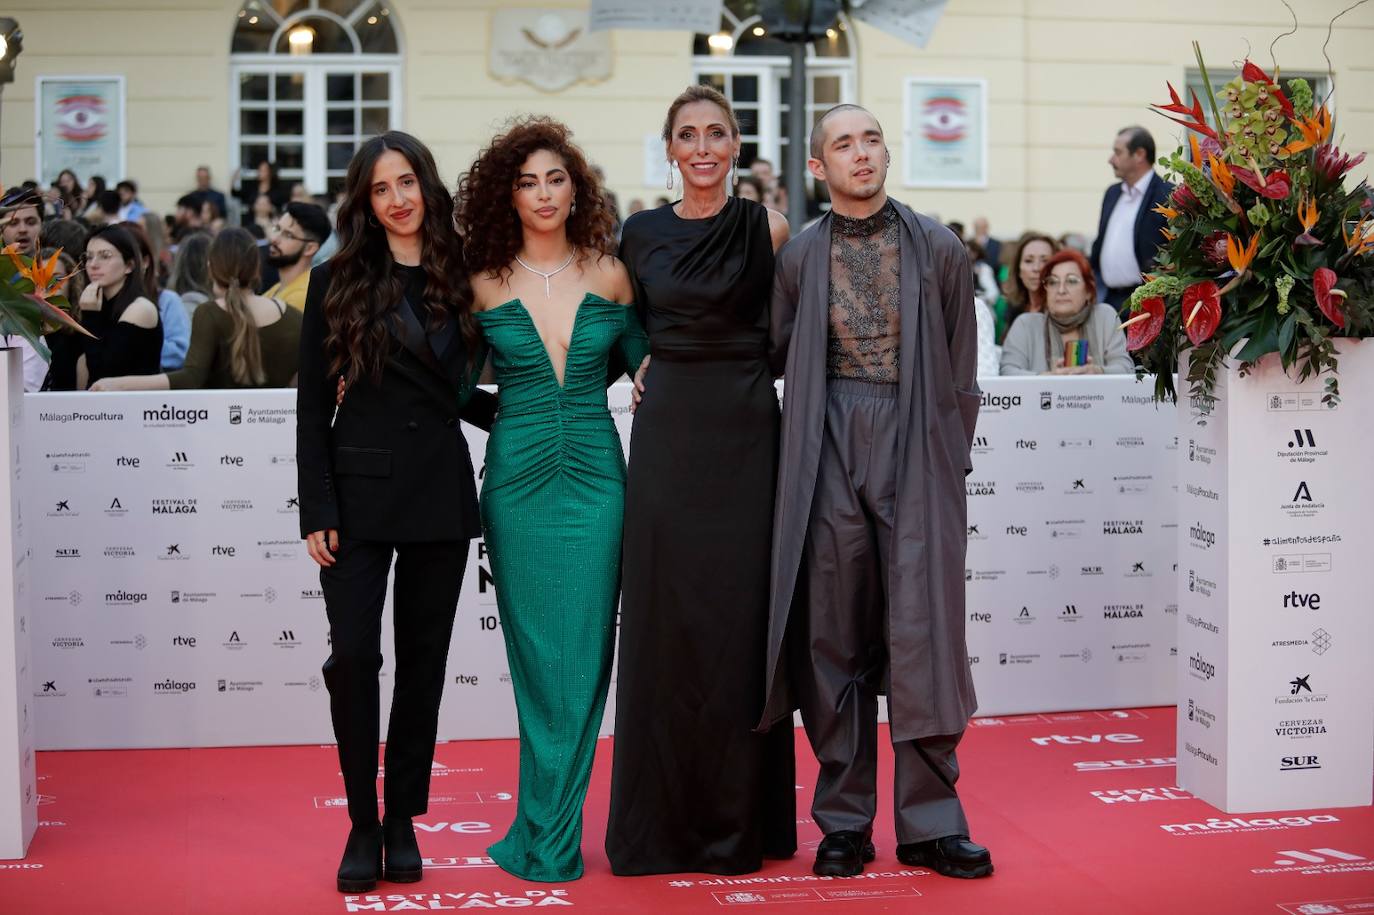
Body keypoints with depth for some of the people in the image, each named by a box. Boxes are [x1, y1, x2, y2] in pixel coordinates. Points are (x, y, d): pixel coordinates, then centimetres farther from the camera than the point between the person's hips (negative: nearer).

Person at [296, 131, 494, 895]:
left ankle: (404, 820, 17)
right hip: (360, 488, -2)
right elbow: (313, 405, -1)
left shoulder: (459, 279, 9)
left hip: (441, 491, 3)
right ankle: (363, 823, 6)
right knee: (354, 655, -8)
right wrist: (316, 511, -7)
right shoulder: (338, 282, 2)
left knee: (424, 660, 6)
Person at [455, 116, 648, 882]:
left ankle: (546, 836, 9)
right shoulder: (485, 286, 2)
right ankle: (550, 832, 14)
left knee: (581, 657, 0)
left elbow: (641, 358, 16)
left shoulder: (610, 274, 4)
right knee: (536, 659, 3)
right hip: (519, 479, 0)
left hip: (594, 475, 1)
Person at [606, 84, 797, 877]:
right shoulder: (642, 235, 7)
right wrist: (662, 368, 6)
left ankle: (741, 818, 12)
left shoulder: (767, 228, 0)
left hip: (745, 432, -2)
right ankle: (663, 818, 14)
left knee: (739, 619, 1)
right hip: (667, 433, 2)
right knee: (664, 618, 3)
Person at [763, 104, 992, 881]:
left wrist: (950, 459, 5)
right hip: (830, 456, 1)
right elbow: (771, 356, 15)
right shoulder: (801, 257, 7)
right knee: (835, 635, 4)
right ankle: (845, 820, 13)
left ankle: (930, 822, 6)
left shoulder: (938, 249, 5)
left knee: (922, 630, -4)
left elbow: (961, 373, 7)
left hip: (917, 450, -1)